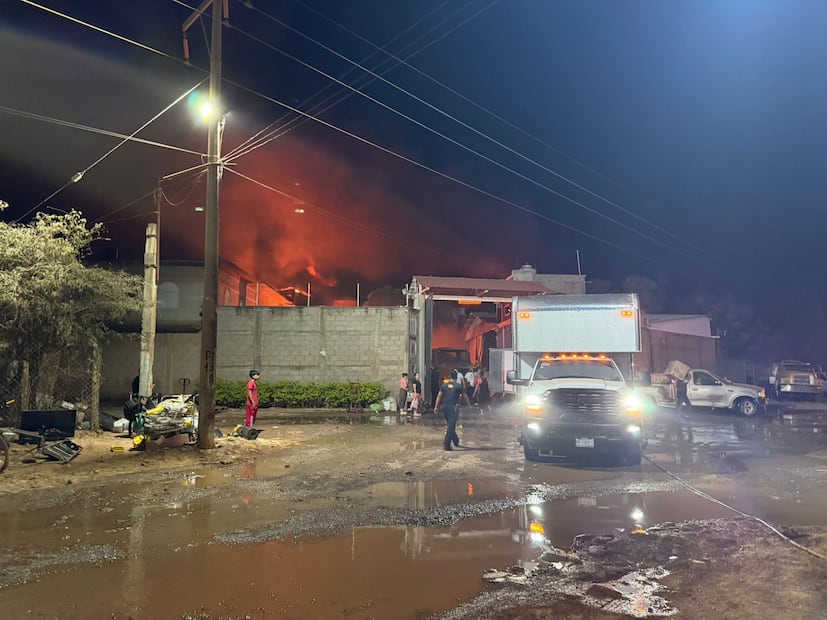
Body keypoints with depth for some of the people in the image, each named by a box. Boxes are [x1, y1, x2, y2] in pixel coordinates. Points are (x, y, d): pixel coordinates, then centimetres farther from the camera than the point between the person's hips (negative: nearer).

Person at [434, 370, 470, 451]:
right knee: (451, 427, -3)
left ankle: (456, 442, 31)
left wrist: (436, 407, 6)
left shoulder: (444, 385, 6)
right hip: (453, 408, -5)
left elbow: (439, 396, 4)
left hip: (445, 407, 5)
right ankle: (447, 444, -8)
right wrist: (469, 405, 18)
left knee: (450, 426, 19)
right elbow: (465, 397, 3)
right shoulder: (459, 386, -4)